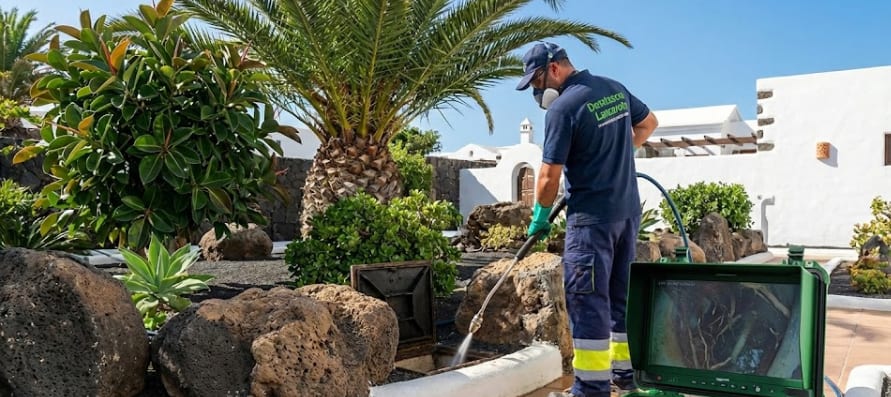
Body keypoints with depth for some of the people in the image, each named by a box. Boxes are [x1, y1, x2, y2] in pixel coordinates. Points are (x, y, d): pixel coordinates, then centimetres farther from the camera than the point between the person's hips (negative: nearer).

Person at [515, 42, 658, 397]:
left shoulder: (562, 107, -16)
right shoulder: (615, 88, 8)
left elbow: (550, 175, -14)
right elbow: (649, 123, 24)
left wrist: (540, 218, 1)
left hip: (592, 217, -8)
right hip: (628, 211, 8)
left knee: (588, 299, -3)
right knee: (622, 293, 16)